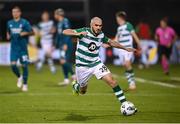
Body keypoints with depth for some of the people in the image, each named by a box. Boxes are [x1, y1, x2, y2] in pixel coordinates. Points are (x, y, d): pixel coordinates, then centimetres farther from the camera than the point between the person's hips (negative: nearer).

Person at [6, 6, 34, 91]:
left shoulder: (24, 22, -5)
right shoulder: (10, 23, 8)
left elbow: (32, 32, -2)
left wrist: (25, 33, -19)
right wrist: (8, 36, 2)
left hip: (23, 47, -3)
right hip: (14, 47, 3)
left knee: (24, 65, 0)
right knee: (13, 65, -10)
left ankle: (25, 84, 14)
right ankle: (19, 77, 20)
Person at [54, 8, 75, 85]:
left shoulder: (65, 21, -11)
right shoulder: (59, 23, 16)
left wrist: (65, 44, -23)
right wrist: (56, 45, 25)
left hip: (67, 44, -9)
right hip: (62, 44, 9)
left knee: (63, 61, -15)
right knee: (64, 62, 8)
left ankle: (73, 75, -9)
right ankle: (66, 79, 12)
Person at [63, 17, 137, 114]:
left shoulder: (101, 35, -4)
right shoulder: (84, 32, -19)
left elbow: (111, 42, 17)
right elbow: (65, 32, -26)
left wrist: (125, 48, 18)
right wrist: (78, 33, -44)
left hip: (96, 64, 3)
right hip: (82, 66, -3)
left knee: (111, 81, -14)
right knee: (82, 91, 13)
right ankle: (75, 85, 50)